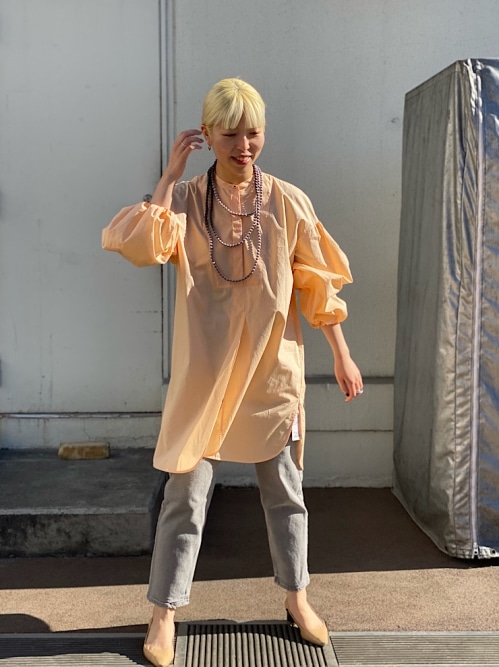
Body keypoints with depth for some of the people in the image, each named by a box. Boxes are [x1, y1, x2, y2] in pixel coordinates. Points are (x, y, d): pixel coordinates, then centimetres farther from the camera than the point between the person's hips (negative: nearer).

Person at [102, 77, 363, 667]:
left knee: (285, 492, 15)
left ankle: (297, 599, 35)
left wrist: (341, 355, 4)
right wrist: (170, 174, -16)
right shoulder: (184, 200, -3)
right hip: (204, 373, -1)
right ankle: (163, 613, 23)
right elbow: (141, 247, -23)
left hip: (272, 371, 2)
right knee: (186, 498, 5)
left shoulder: (288, 202, -1)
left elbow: (317, 284, 3)